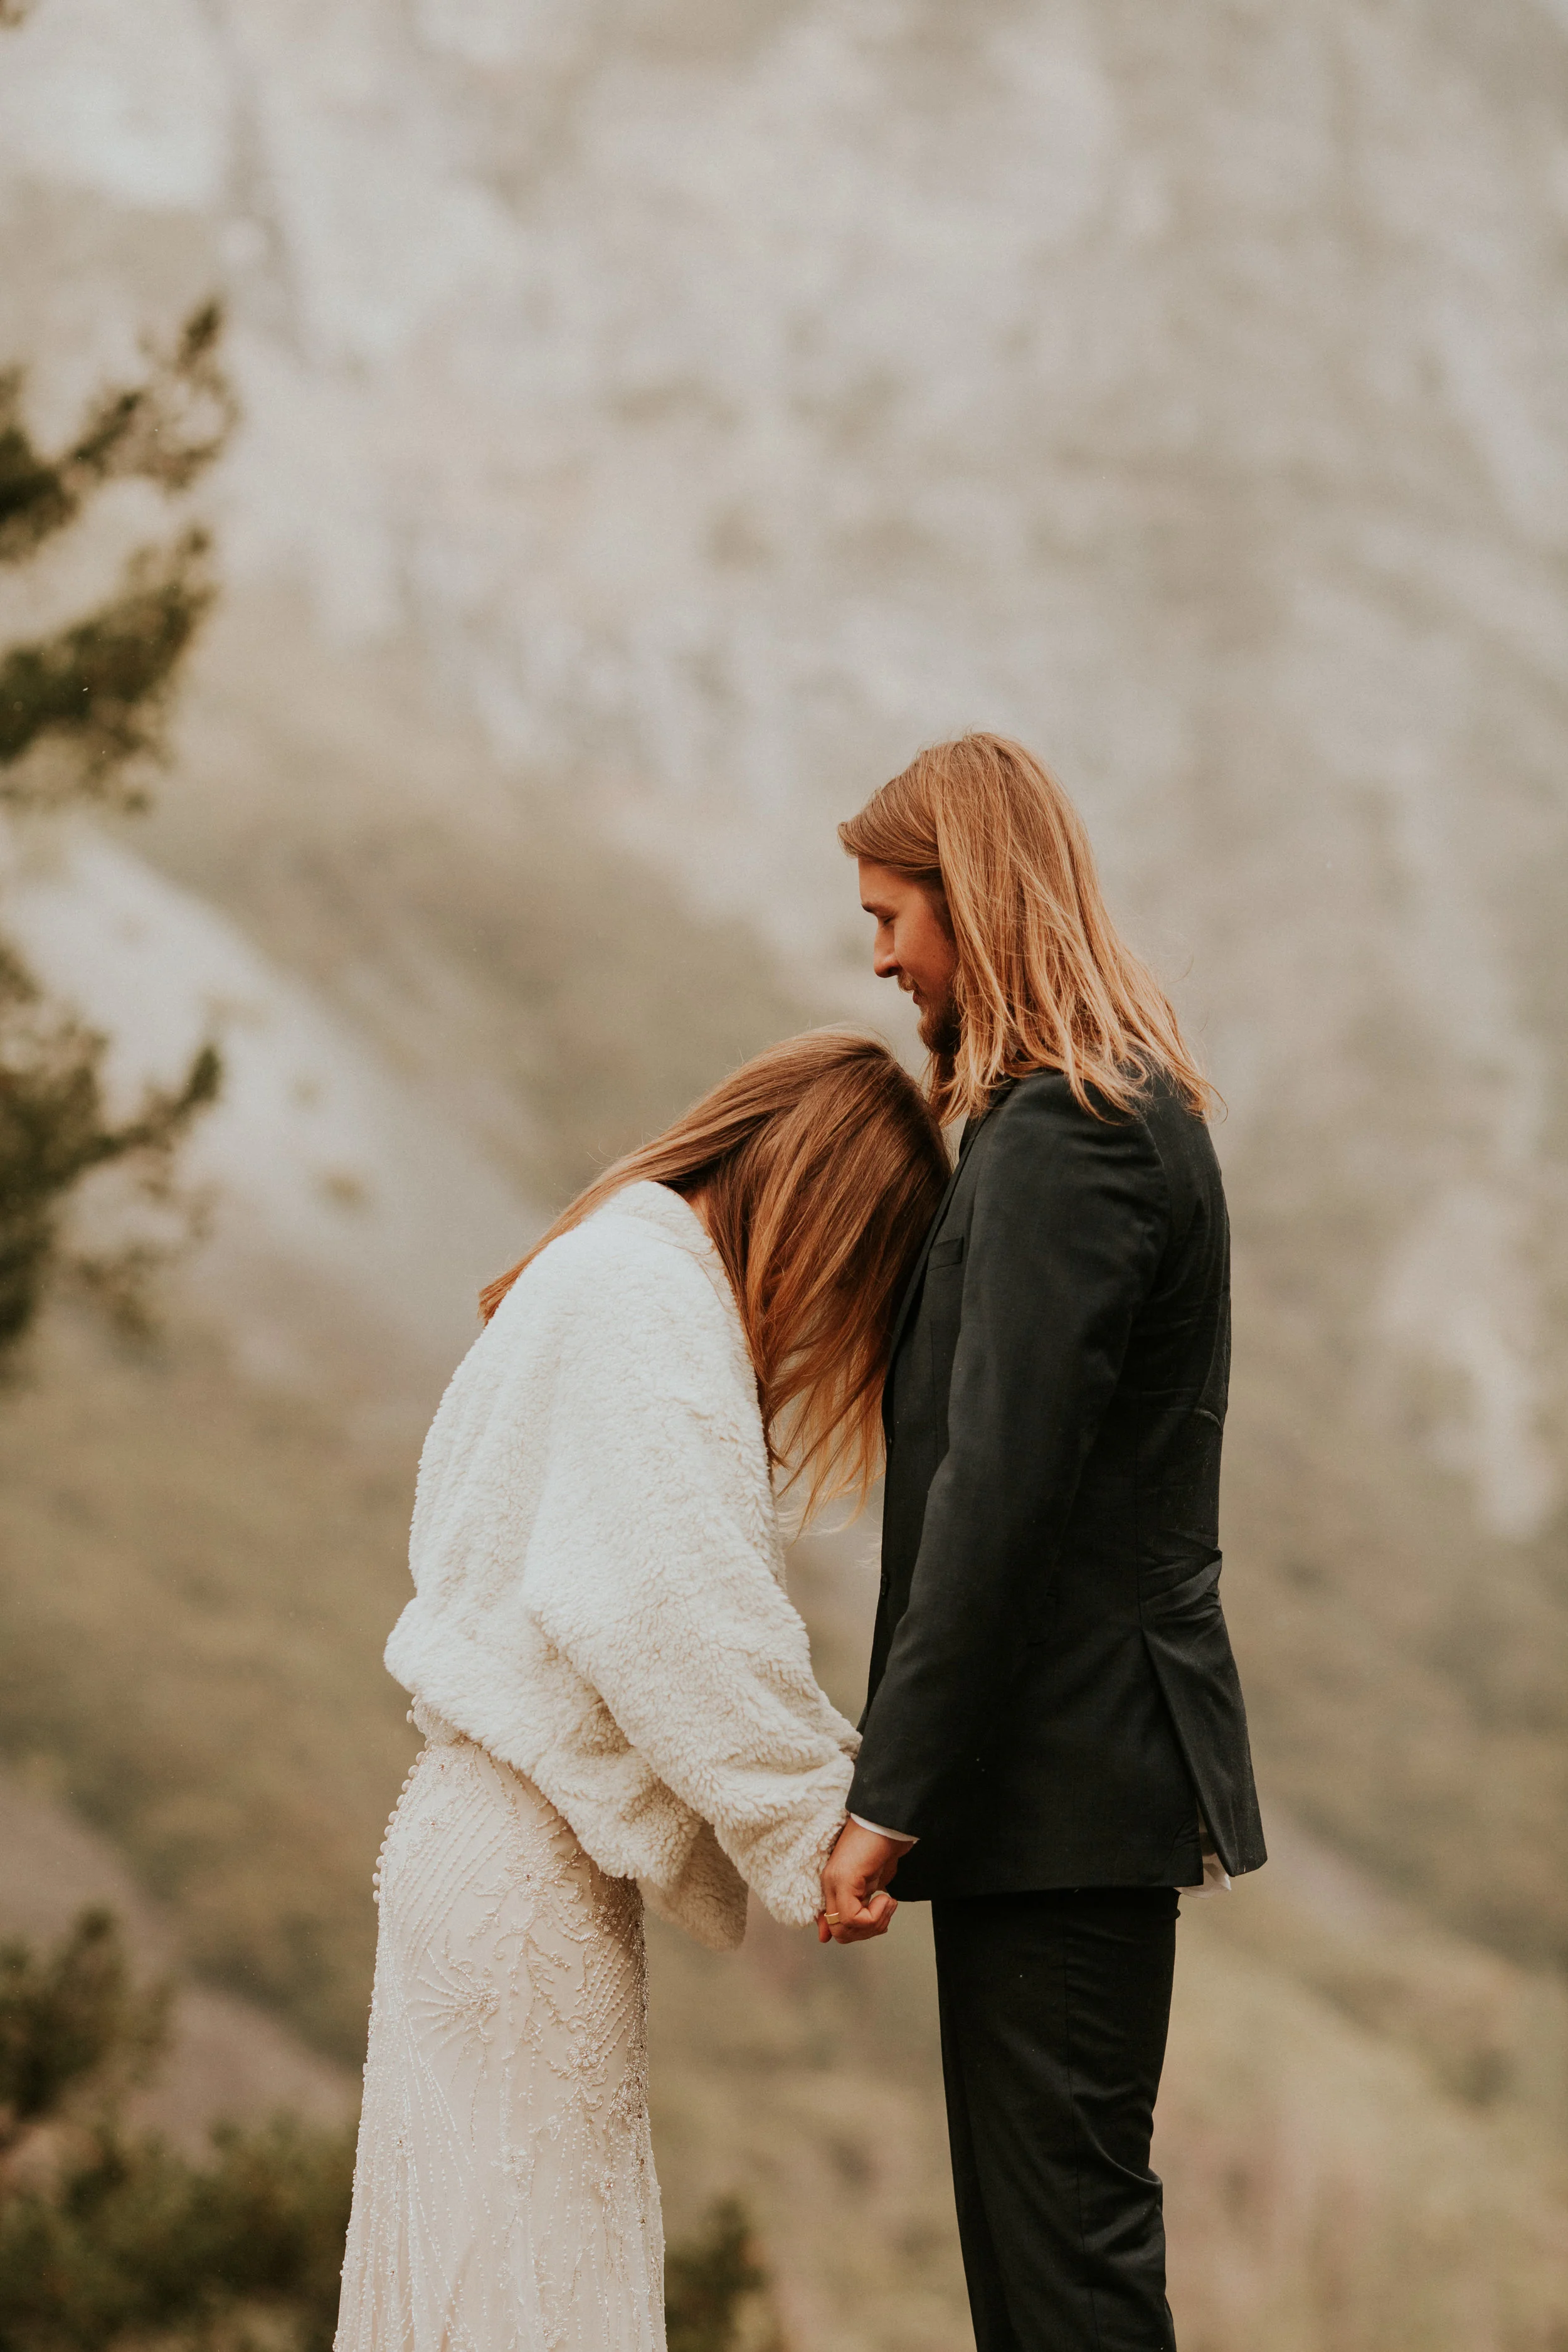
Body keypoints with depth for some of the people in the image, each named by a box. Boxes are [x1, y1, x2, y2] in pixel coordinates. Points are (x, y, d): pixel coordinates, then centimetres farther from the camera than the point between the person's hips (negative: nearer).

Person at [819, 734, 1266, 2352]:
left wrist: (888, 1799, -22)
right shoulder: (1129, 1108, 16)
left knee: (1066, 2217, -6)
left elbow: (999, 1490, -23)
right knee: (1025, 2203, 14)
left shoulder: (1060, 1140, -17)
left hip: (1066, 1781, -10)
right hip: (1066, 1770, 10)